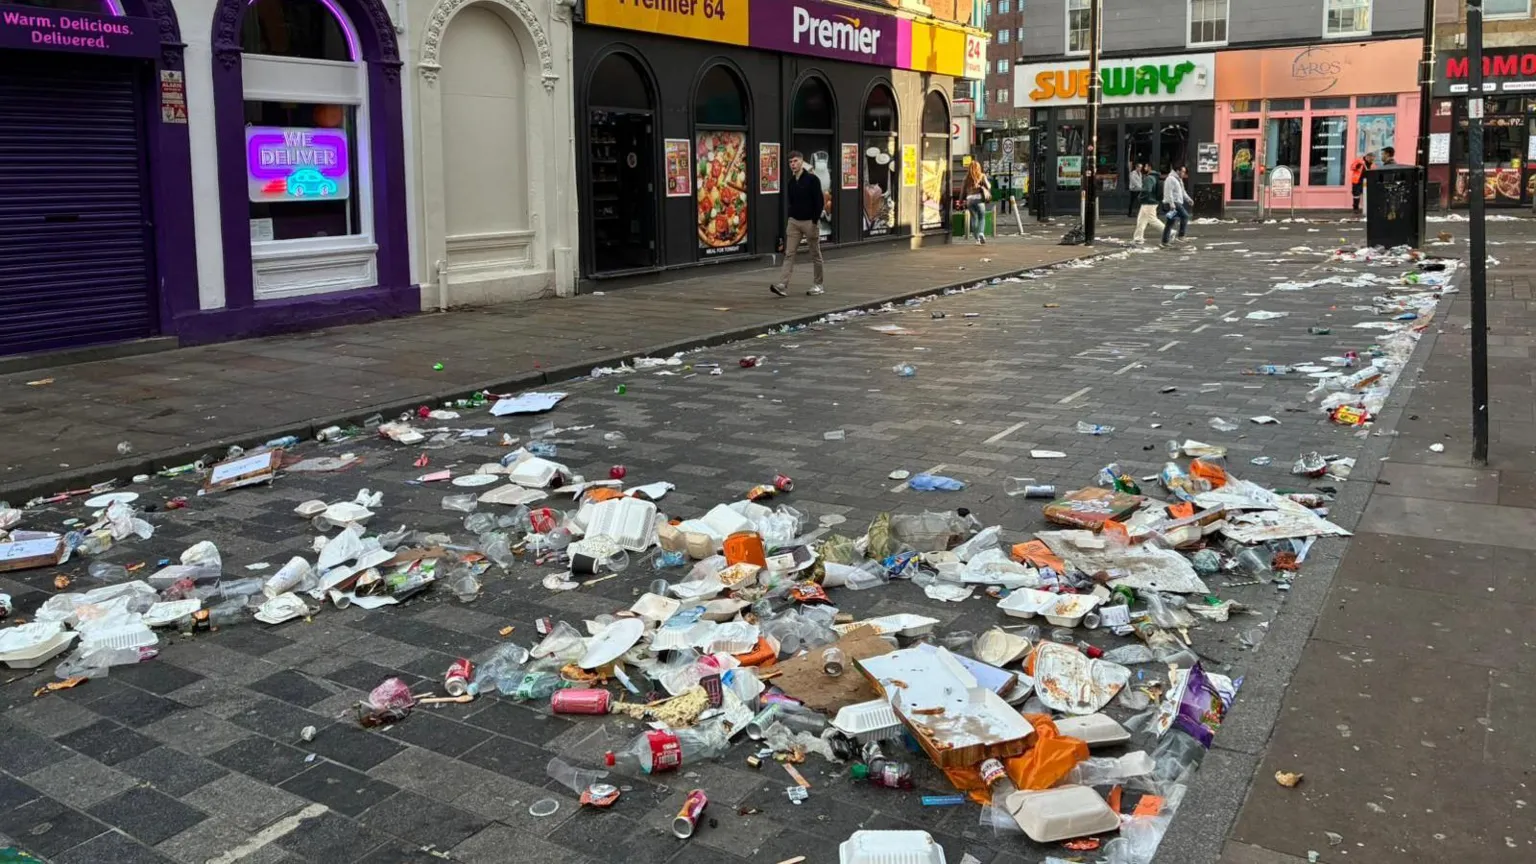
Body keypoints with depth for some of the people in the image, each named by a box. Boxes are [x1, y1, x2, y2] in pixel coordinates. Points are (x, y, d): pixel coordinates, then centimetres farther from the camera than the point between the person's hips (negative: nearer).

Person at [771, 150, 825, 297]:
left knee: (815, 255, 6)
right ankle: (782, 284, -14)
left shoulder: (812, 179, -10)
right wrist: (791, 217, 13)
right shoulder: (790, 182, 8)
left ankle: (818, 285, 16)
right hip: (793, 221, 5)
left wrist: (814, 222, -17)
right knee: (789, 254, -5)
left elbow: (820, 202, -13)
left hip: (810, 222, -5)